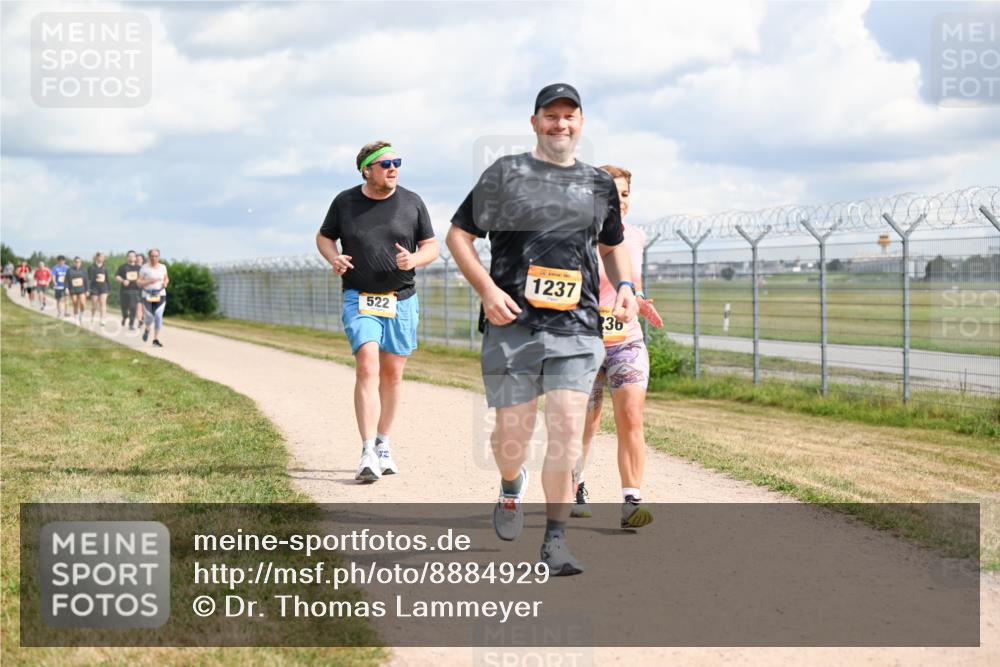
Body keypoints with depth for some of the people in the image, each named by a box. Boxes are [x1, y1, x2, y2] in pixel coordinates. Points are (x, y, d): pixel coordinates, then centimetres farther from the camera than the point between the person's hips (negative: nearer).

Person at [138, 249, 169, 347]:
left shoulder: (163, 267, 7)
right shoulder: (144, 268, -3)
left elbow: (166, 278, 22)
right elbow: (139, 283, -3)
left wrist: (165, 283, 0)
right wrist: (149, 282, -19)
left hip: (160, 295, 2)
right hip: (147, 295, -2)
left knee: (158, 316, -11)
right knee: (149, 317, -3)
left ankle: (156, 340, -6)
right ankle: (146, 329, 34)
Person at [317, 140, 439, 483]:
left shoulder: (412, 202, 3)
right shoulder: (344, 202, 0)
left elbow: (432, 246, 7)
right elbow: (324, 236, 14)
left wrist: (414, 259, -15)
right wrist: (333, 257, -7)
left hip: (402, 300, 2)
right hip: (359, 298, -2)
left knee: (392, 373, 9)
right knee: (367, 367, -17)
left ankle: (383, 445, 26)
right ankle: (367, 452, -21)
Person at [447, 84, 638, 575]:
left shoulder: (599, 185, 15)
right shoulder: (505, 174, 6)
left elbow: (612, 245, 30)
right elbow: (458, 235, 6)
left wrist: (624, 286, 10)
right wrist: (487, 289, -8)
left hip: (576, 327, 2)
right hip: (512, 323, -1)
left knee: (567, 429, -10)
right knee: (513, 432, 1)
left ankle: (555, 540, -4)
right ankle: (511, 485, 37)